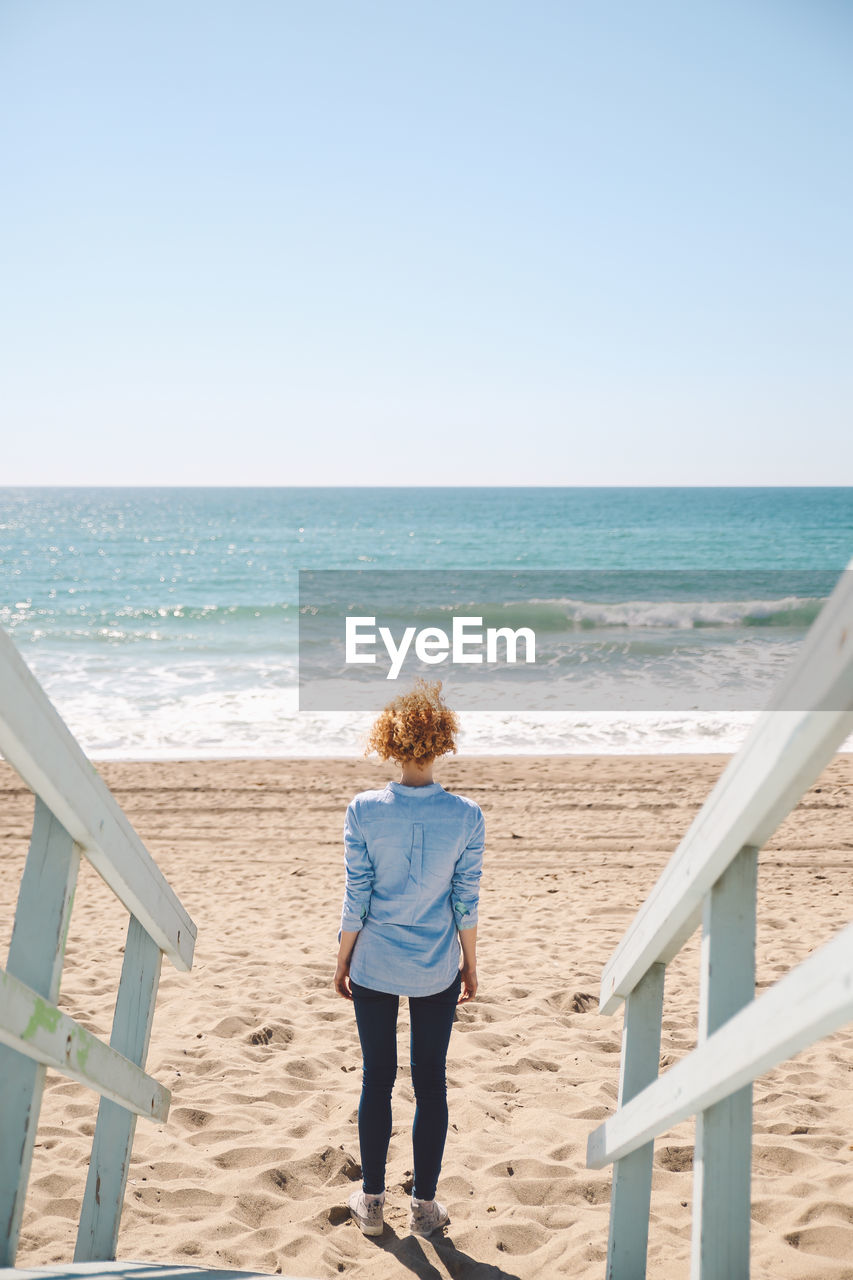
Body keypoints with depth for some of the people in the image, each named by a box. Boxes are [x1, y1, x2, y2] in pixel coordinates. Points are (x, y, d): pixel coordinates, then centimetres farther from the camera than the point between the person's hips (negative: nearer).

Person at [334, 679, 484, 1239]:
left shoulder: (364, 811, -13)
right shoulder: (466, 816, -12)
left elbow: (356, 897, -7)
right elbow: (466, 901, -5)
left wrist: (343, 959, 6)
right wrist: (470, 964, 8)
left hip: (374, 966, 0)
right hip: (437, 971, 0)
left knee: (378, 1079, 14)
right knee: (431, 1083, 13)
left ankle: (372, 1201, 27)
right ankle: (425, 1205, 24)